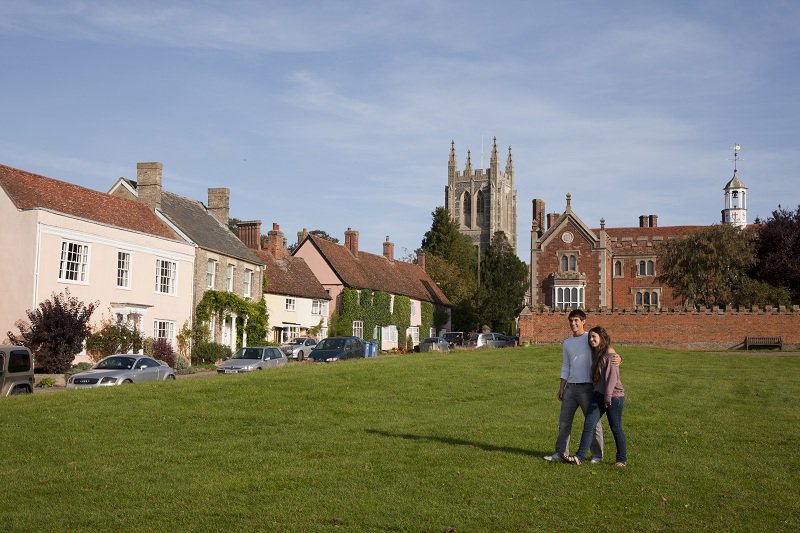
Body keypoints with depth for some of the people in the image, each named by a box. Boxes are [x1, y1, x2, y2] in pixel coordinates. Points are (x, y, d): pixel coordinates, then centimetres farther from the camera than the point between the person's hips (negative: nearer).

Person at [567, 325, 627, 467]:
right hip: (599, 395, 8)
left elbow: (612, 377, -20)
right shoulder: (596, 354, 13)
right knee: (589, 424, -3)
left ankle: (622, 459, 18)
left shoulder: (610, 354, -13)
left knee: (616, 428, 3)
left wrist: (608, 395, -26)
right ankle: (579, 457, -6)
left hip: (614, 396, -7)